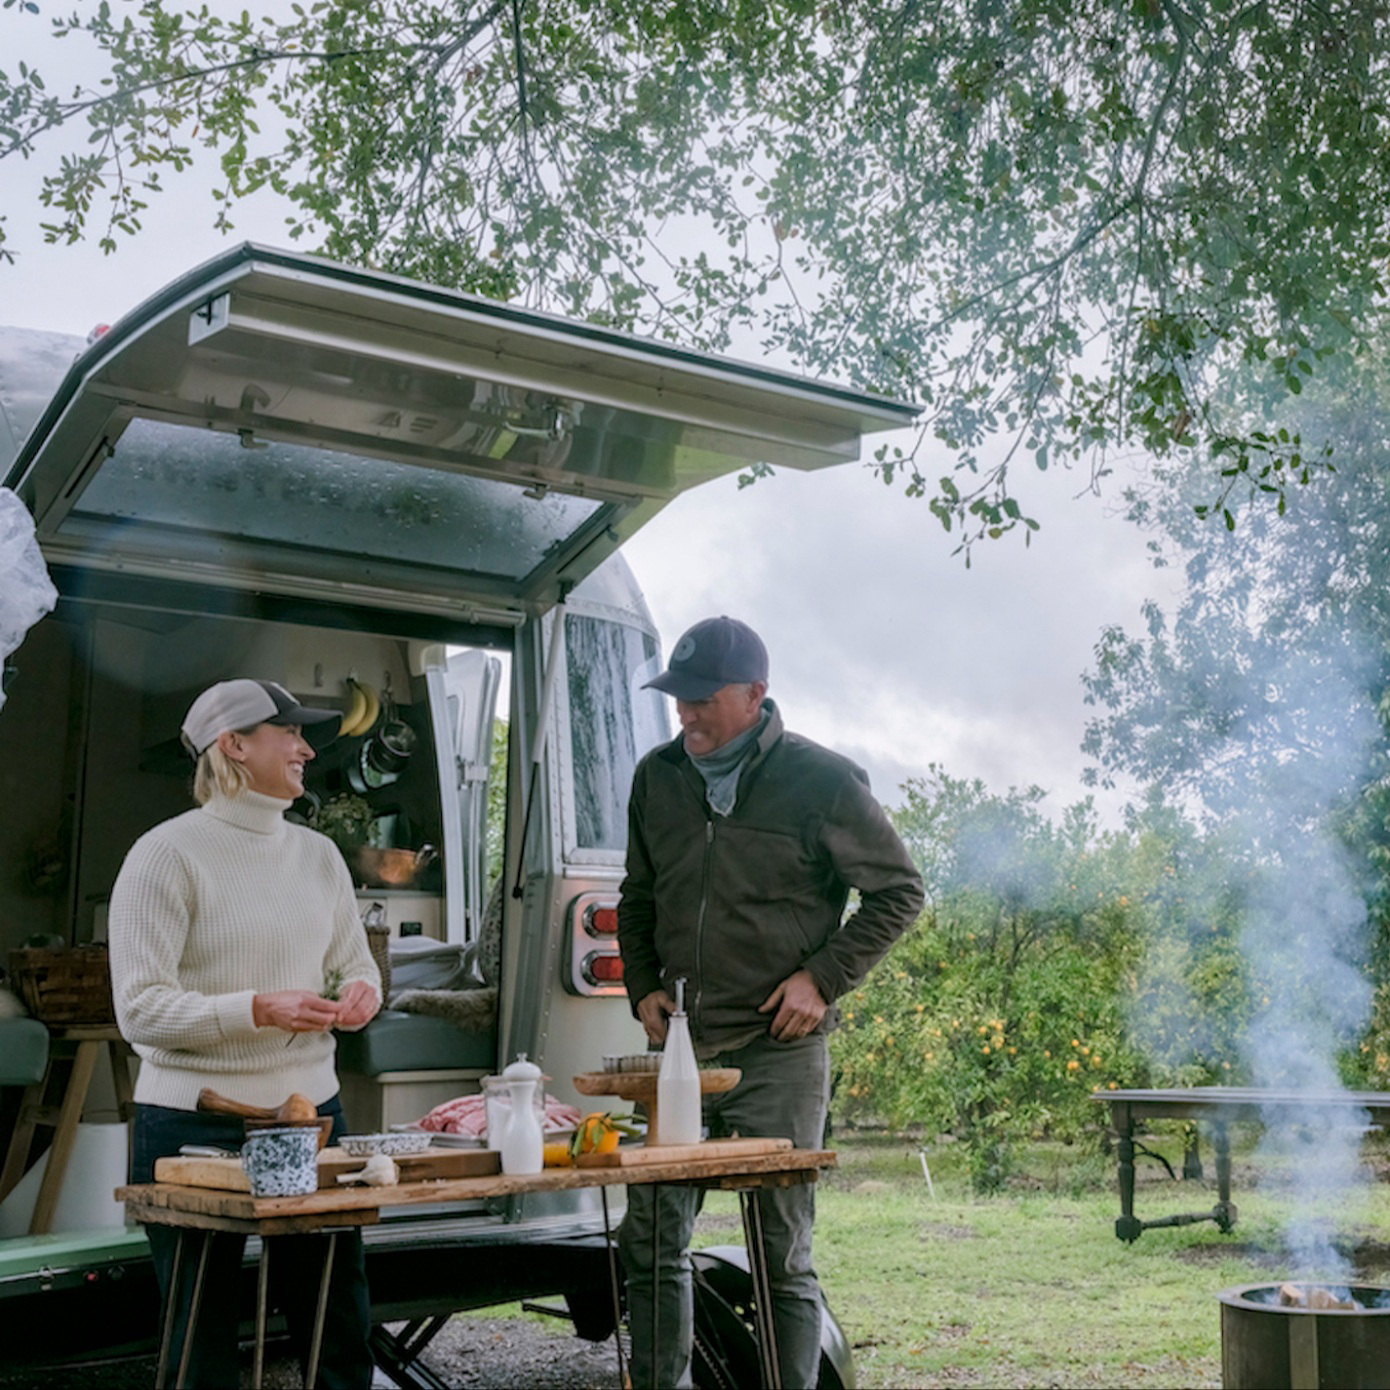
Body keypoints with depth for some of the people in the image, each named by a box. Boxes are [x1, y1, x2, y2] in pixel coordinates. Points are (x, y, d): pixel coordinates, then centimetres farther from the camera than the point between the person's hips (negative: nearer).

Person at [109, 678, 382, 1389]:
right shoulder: (168, 853, -7)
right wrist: (261, 1009, -24)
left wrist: (360, 992, -4)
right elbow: (140, 1009, -12)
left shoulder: (318, 853, 11)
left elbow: (357, 964, 20)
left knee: (342, 1330, 7)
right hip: (194, 1123, -5)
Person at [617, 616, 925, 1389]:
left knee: (784, 1255, 3)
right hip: (679, 1045, 5)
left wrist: (822, 978, -9)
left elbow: (899, 893, 0)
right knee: (651, 1243, 8)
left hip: (779, 1051, -5)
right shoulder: (658, 777, 8)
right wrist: (645, 987, 6)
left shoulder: (822, 782, -7)